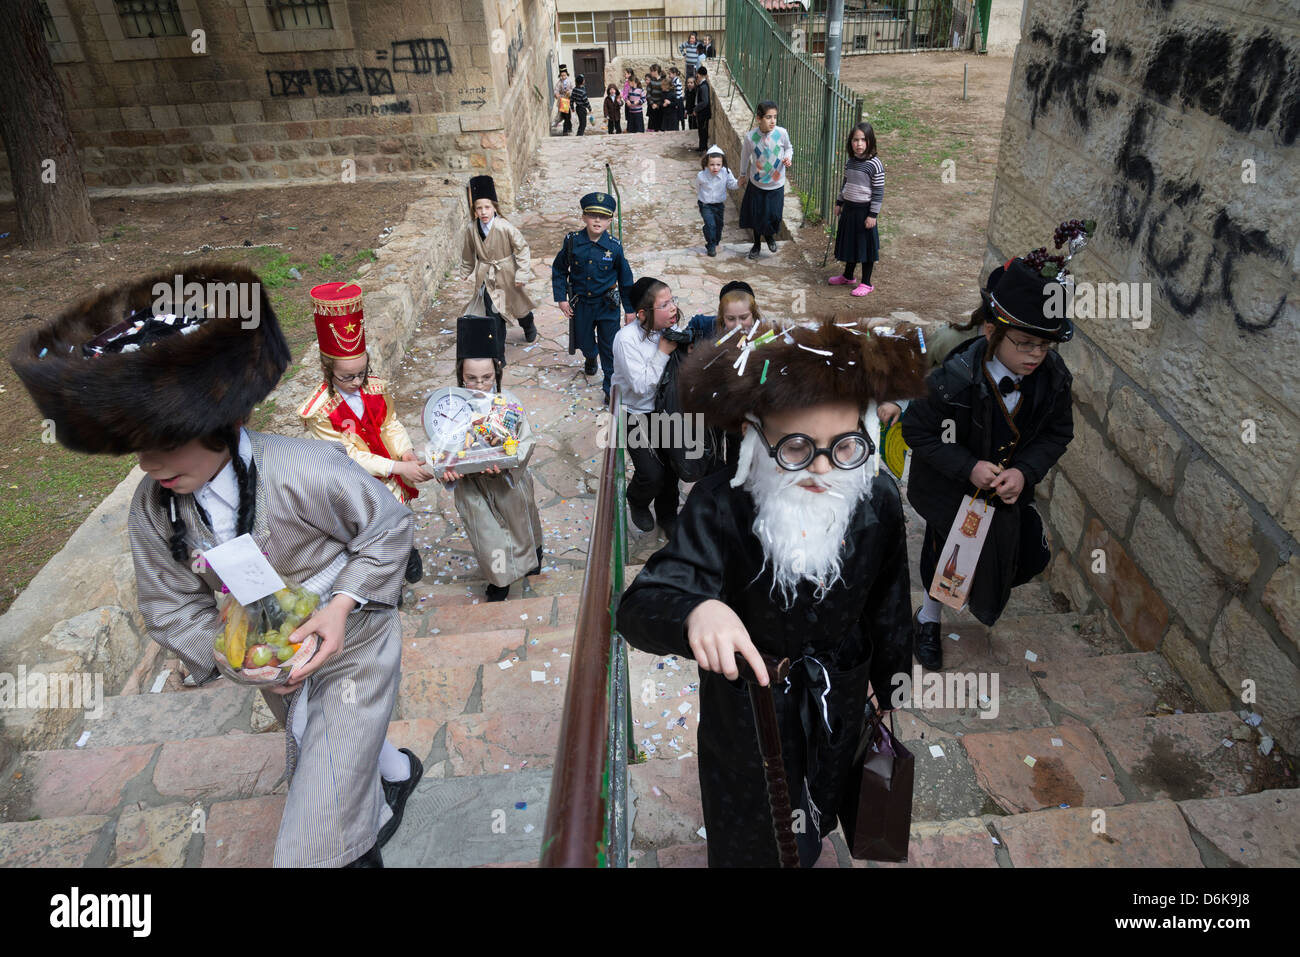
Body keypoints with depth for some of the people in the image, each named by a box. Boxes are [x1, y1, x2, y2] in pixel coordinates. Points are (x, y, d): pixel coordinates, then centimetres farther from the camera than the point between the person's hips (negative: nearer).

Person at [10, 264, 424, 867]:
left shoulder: (304, 472, -31)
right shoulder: (150, 508, -13)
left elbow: (388, 527, -16)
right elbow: (171, 607, -1)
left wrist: (341, 606, -25)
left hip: (351, 646, -6)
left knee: (315, 850, -5)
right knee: (318, 776, 33)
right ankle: (397, 772, 65)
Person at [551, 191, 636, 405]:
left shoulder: (614, 247, -12)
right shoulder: (572, 241, -10)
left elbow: (625, 278, -1)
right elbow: (559, 270, 3)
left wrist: (629, 309, 2)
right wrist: (561, 298, -4)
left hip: (607, 305, -2)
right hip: (580, 303, 2)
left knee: (609, 348, 0)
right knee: (585, 342, 19)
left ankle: (611, 388, 17)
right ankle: (591, 358, 56)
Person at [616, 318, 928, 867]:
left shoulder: (878, 501, -20)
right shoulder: (719, 508, -32)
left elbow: (887, 604, -3)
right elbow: (641, 605, -41)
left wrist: (891, 684, 11)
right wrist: (697, 611, -64)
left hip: (840, 694, 4)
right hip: (748, 698, -3)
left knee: (826, 797, 34)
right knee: (752, 833, 21)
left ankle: (812, 846, 69)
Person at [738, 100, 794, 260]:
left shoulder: (781, 133, -16)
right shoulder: (750, 136, -17)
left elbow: (788, 147, 7)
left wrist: (788, 158, -15)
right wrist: (743, 174, 16)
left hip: (776, 184, 0)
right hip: (756, 183, 0)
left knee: (774, 215, 1)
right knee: (756, 216, 13)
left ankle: (770, 235, 38)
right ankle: (756, 244, 39)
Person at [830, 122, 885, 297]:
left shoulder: (875, 164, -16)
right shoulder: (850, 162, 4)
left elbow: (878, 192, -15)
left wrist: (873, 214, -17)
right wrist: (839, 202, 18)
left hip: (864, 210, -6)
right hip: (849, 208, 7)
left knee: (865, 245, 2)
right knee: (849, 243, 18)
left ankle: (866, 283, 12)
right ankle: (848, 276, 35)